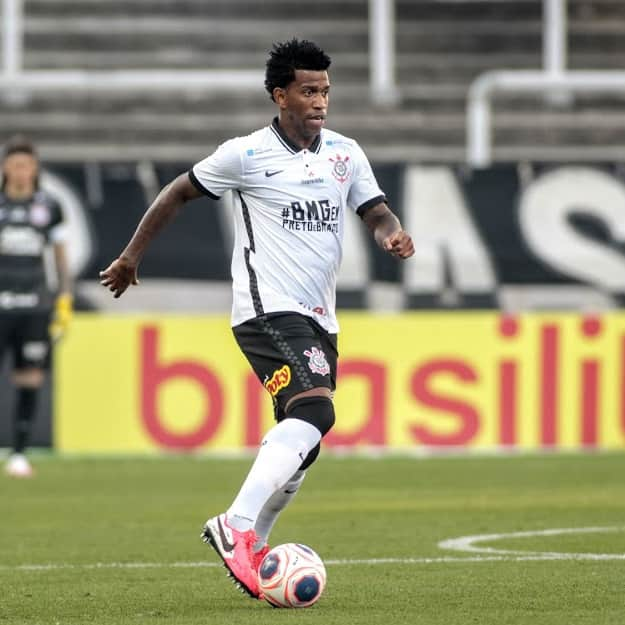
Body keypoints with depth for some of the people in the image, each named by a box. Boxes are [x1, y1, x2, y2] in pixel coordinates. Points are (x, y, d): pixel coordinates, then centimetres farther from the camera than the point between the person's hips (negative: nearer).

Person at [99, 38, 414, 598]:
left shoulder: (345, 154, 9)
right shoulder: (247, 154, -5)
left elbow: (376, 212, 11)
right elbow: (179, 193, 7)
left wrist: (393, 235, -14)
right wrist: (132, 256, 13)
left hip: (319, 319, 7)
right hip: (268, 310, -7)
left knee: (299, 444, 10)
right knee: (315, 411, -27)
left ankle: (252, 551, 24)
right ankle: (236, 525, -31)